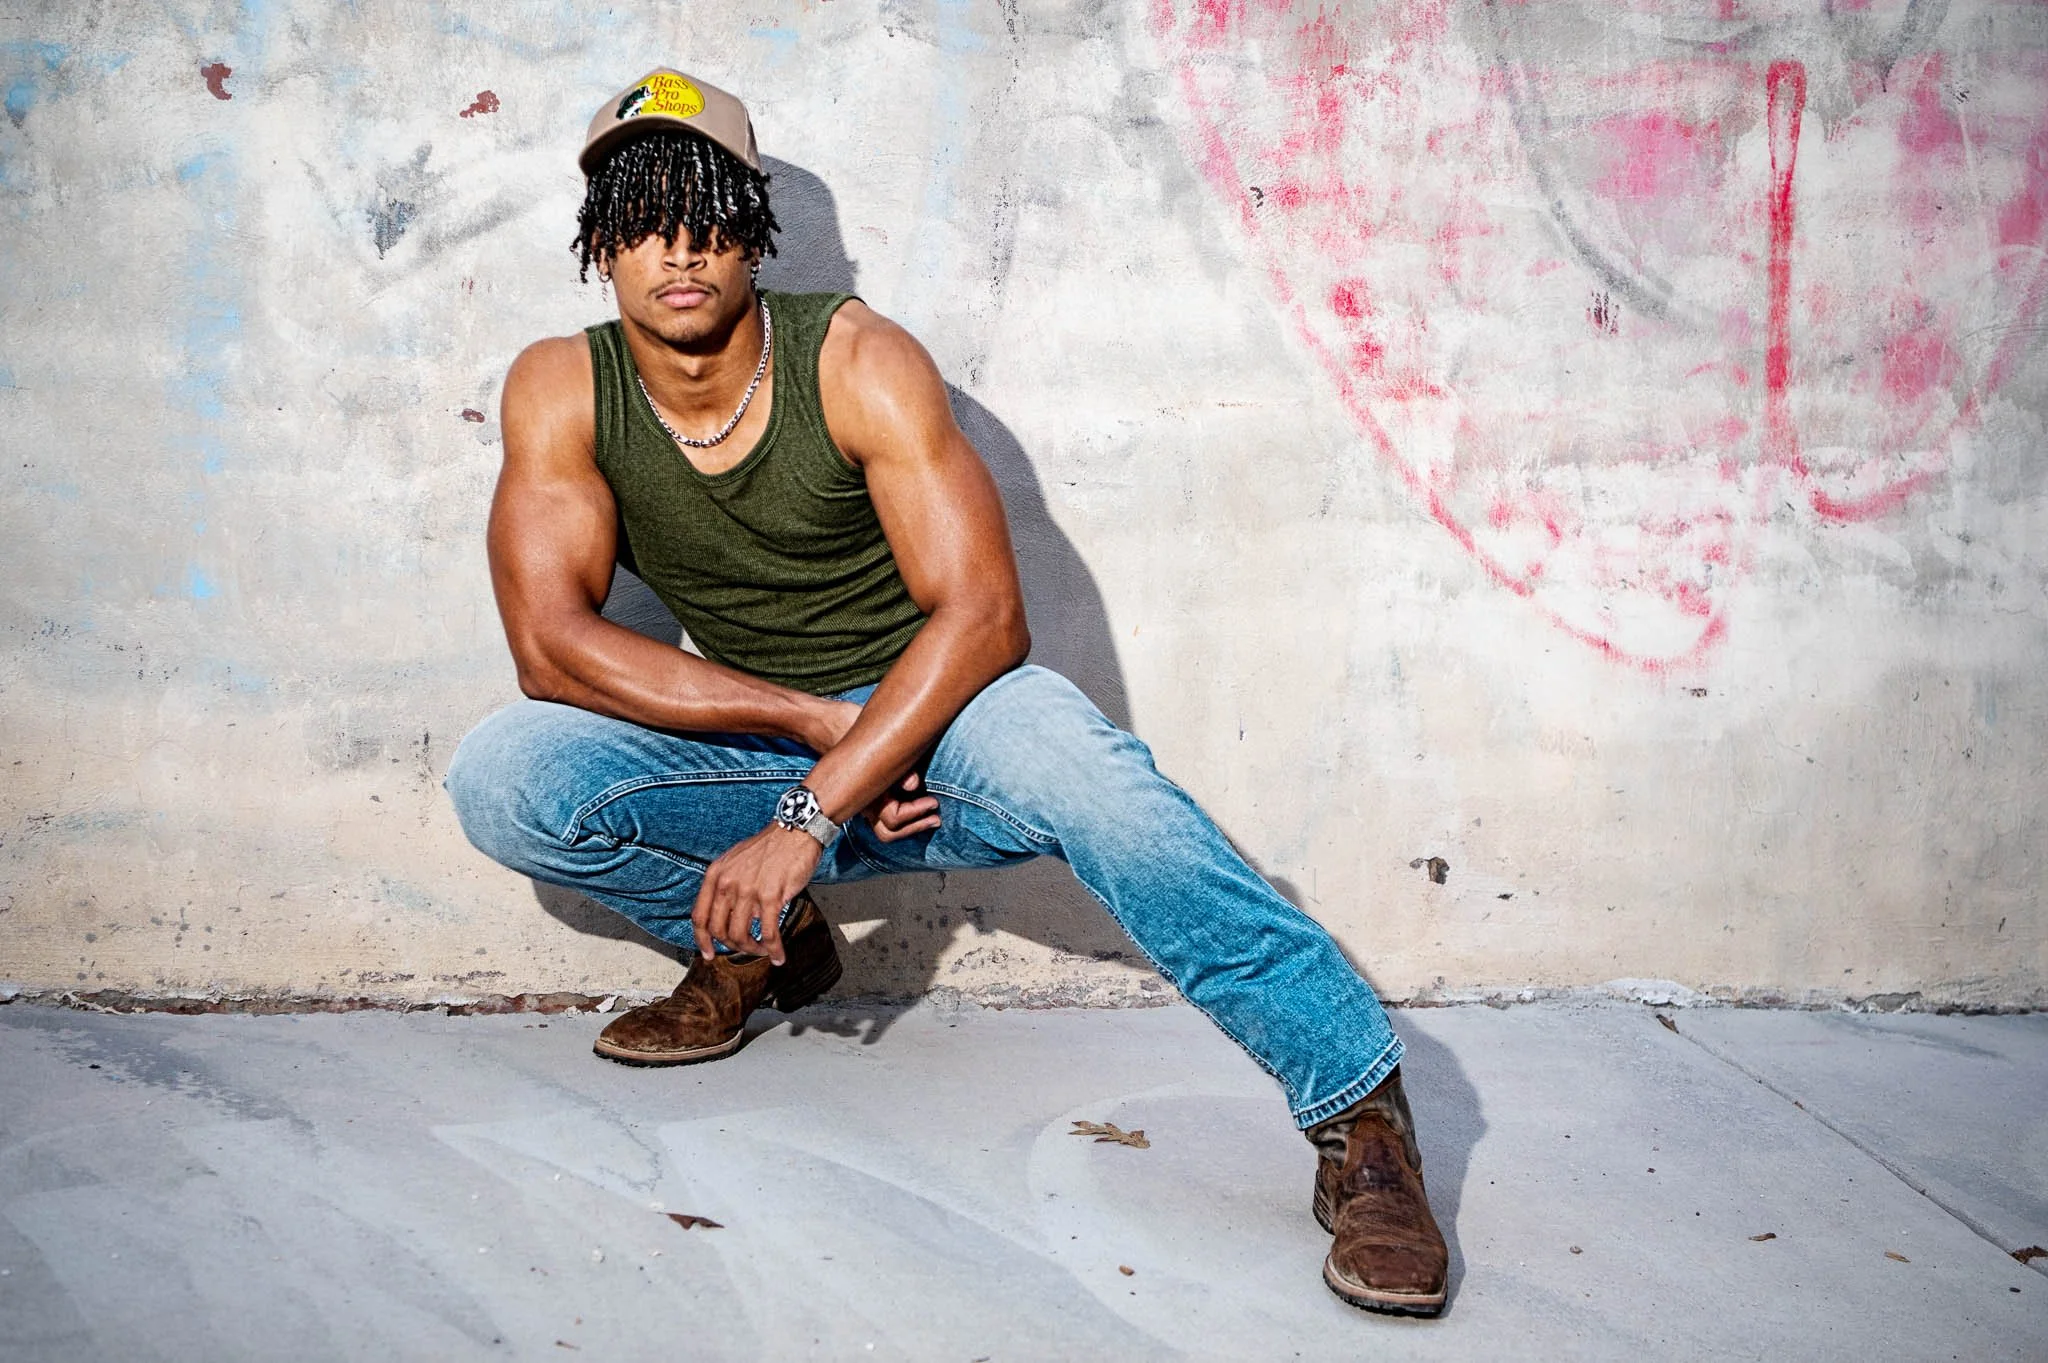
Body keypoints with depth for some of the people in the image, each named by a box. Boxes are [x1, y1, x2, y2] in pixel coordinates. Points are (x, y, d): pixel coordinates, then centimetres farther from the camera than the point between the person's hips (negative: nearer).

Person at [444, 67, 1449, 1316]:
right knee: (500, 780, -22)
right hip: (758, 746, 3)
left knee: (1078, 767, -37)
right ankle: (756, 939, 3)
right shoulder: (561, 392, -6)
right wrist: (816, 718, -23)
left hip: (940, 712, -3)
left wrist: (810, 815, -29)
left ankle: (1358, 1105, -31)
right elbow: (553, 642, -14)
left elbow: (982, 613, -20)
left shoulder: (858, 360, -13)